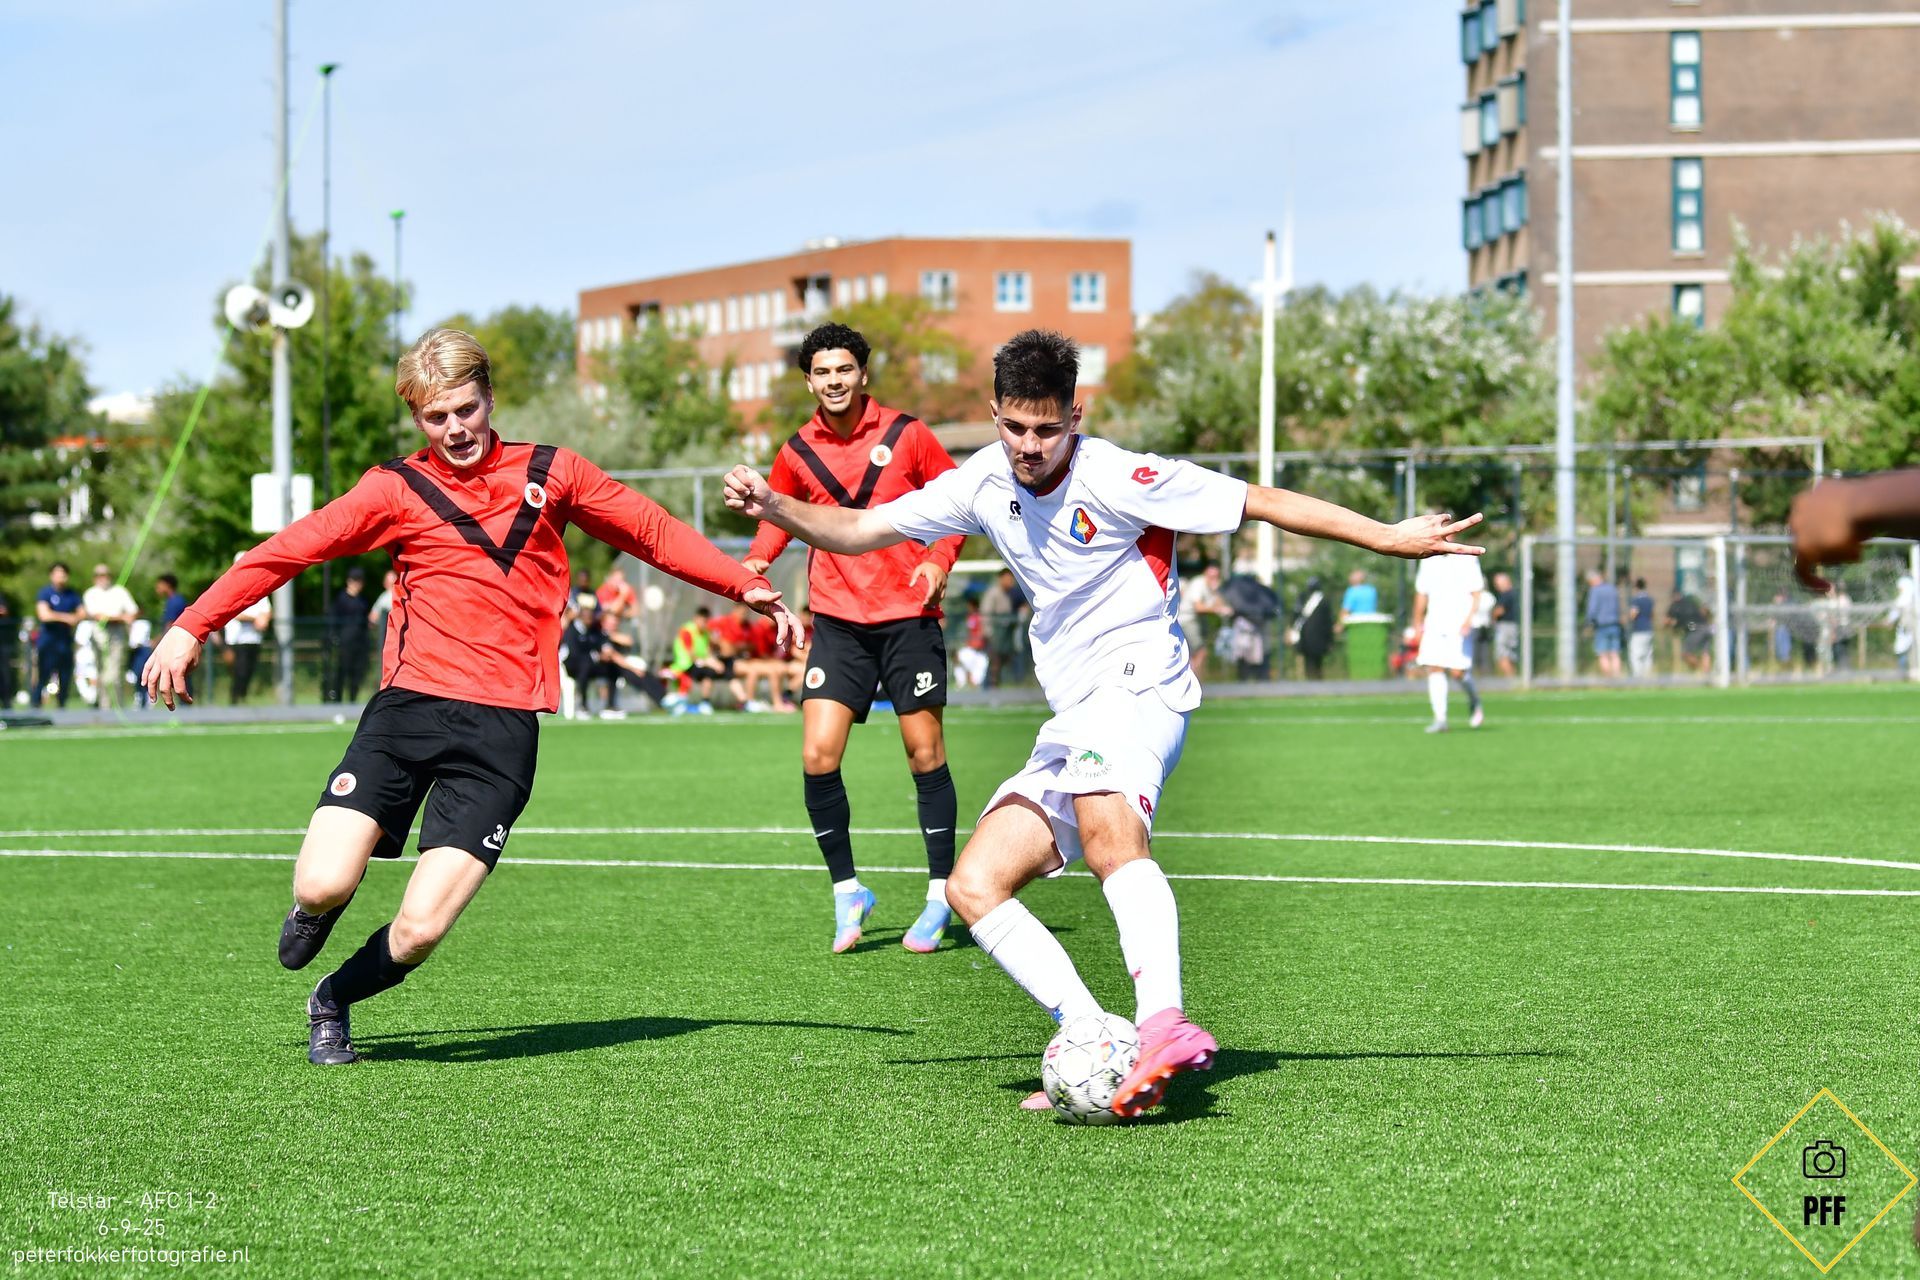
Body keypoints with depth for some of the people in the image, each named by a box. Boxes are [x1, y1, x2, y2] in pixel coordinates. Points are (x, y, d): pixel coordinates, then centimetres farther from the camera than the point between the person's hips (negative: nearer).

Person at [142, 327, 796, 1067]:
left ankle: (333, 1000, 21)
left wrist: (747, 588, 21)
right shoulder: (398, 489, 7)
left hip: (501, 727, 0)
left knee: (418, 931, -13)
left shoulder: (550, 475, 12)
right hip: (409, 704, 0)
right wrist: (191, 626, 0)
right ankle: (315, 914, 24)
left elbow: (654, 533, 23)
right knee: (322, 887, -17)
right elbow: (289, 550, 6)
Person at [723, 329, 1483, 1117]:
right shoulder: (984, 484, 8)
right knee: (974, 888, -6)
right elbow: (859, 531, 15)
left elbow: (1262, 503, -8)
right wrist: (774, 508, -2)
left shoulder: (1114, 478, -11)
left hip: (1138, 688, -8)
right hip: (1073, 722, 8)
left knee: (1107, 831, -38)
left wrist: (1388, 537, -11)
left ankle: (1164, 1023, -56)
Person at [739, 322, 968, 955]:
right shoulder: (797, 452, 3)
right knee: (818, 756, -9)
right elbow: (779, 512, 20)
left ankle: (941, 895, 13)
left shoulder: (906, 434, -3)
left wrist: (940, 559, -9)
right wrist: (756, 562, 1)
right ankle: (847, 891, 6)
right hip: (838, 622, 2)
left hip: (909, 616, -2)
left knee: (924, 751, 1)